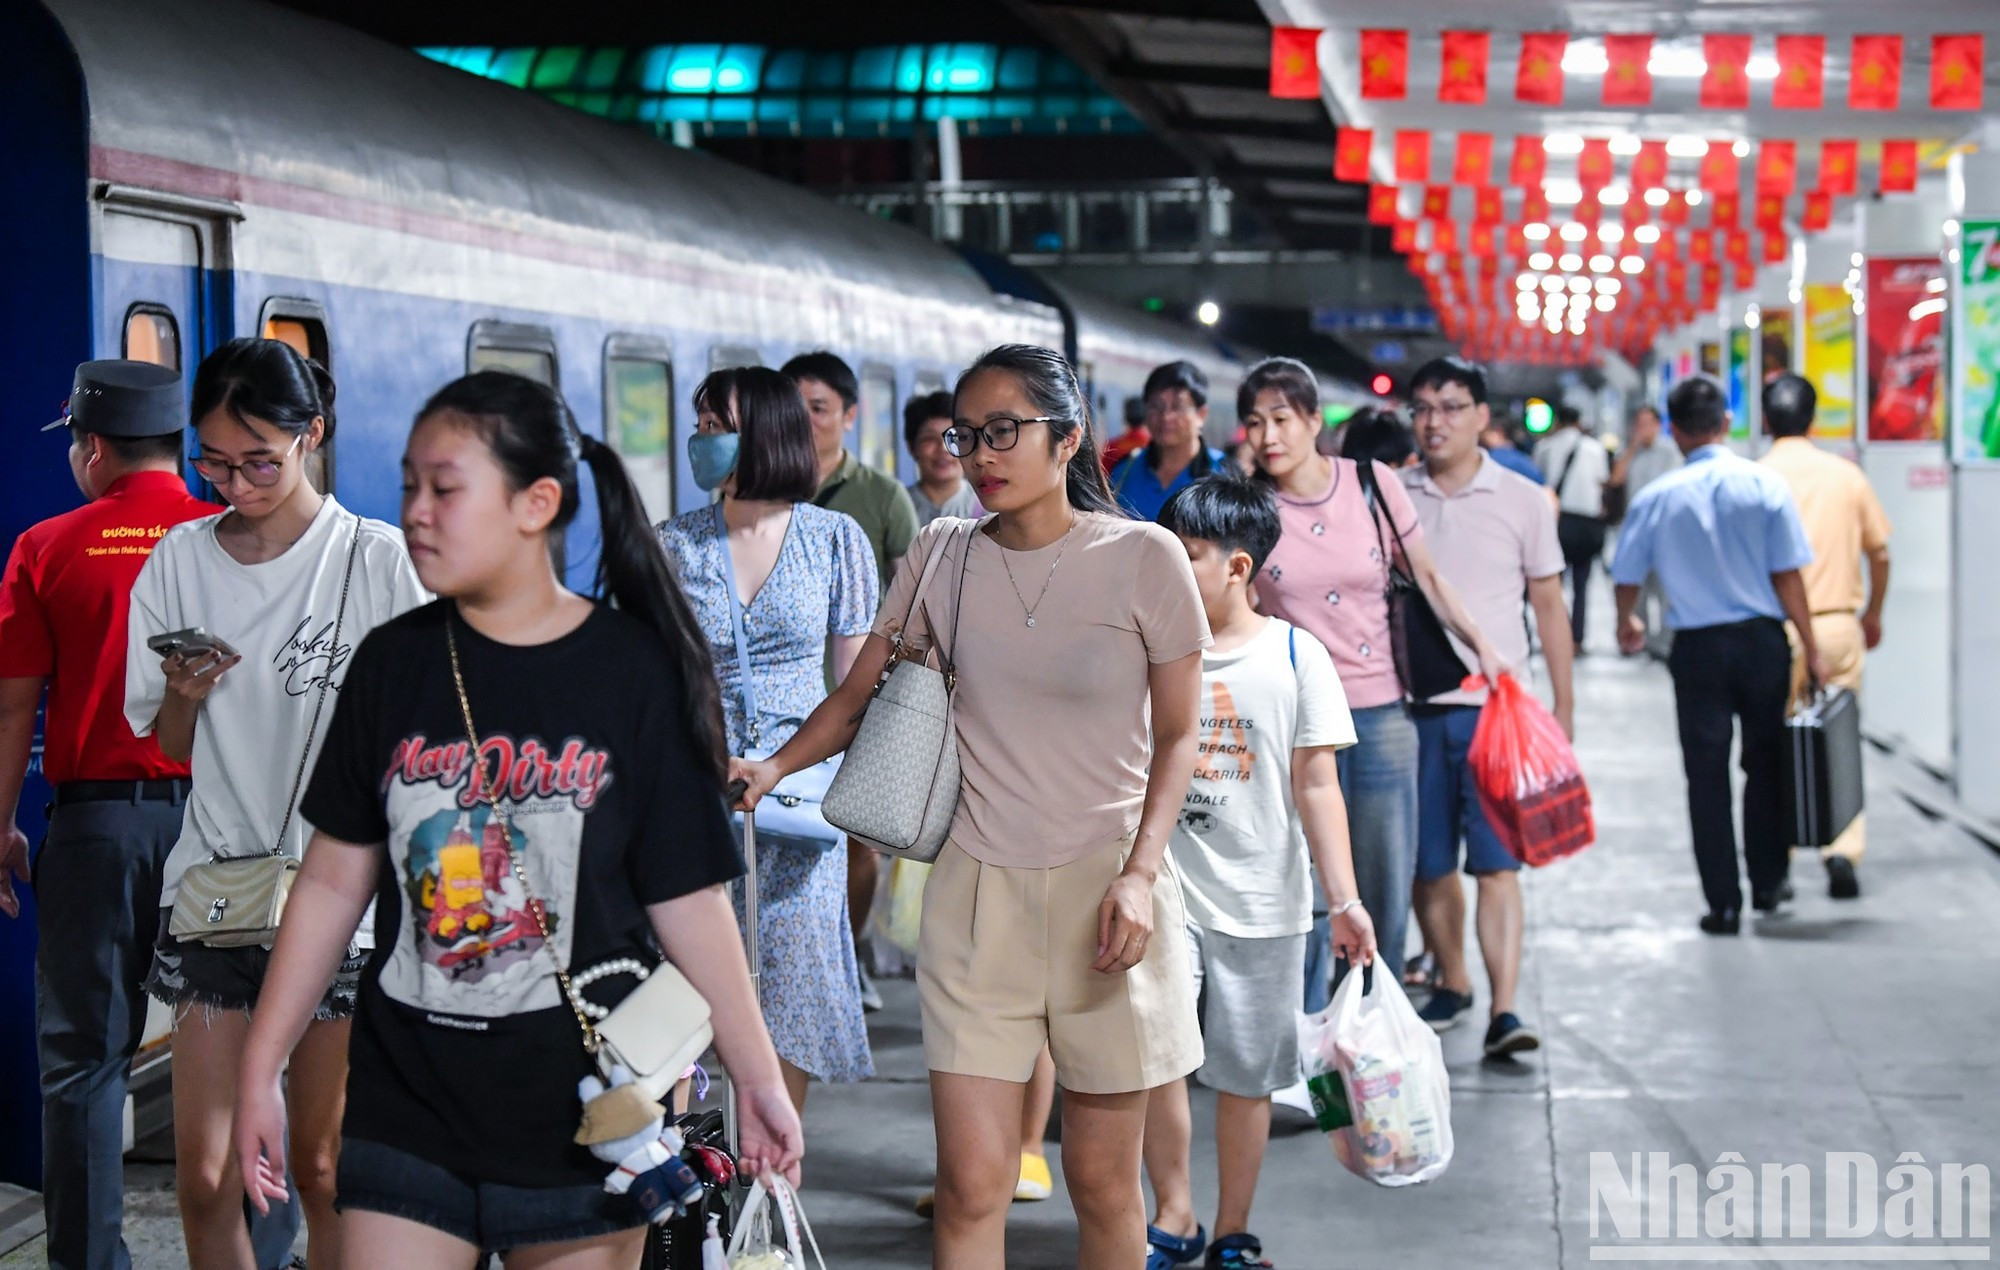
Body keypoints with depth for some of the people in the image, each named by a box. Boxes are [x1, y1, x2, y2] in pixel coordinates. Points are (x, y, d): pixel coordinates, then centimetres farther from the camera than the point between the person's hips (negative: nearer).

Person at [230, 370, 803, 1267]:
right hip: (406, 1101, 2)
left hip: (584, 1106, -2)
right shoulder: (393, 663, 2)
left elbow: (688, 899, -3)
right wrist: (261, 1069, 6)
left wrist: (757, 1077, -4)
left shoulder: (634, 671, -6)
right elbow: (335, 879, 7)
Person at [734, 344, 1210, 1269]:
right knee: (971, 1184, -3)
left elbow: (1176, 737, 0)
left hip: (1106, 885, -2)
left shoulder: (1142, 558, -5)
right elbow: (859, 695, 6)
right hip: (977, 885, 2)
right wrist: (774, 767, -12)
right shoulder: (942, 555, 3)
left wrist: (1141, 872, -12)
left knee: (1101, 1178, 6)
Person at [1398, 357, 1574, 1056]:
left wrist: (1564, 705, 4)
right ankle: (1452, 985, 27)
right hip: (1412, 707, 2)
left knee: (1497, 862, -9)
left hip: (1497, 706, -2)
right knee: (1429, 864, 8)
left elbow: (1549, 606, 8)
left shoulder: (1522, 500, 3)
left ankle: (1503, 1009, -13)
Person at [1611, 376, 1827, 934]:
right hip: (1762, 639, 1)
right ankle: (1767, 884, 24)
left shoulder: (1658, 497, -3)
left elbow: (1627, 575, 7)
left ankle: (1723, 904, 5)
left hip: (1697, 646, 0)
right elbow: (1787, 574, -7)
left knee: (1706, 774, 5)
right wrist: (1811, 649, 1)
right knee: (1766, 763, 17)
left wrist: (1628, 623, 29)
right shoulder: (1764, 484, -6)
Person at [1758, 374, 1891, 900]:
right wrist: (1874, 613, 22)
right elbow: (1879, 552, 7)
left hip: (1777, 632, -2)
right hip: (1839, 627, 2)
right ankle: (1844, 849, -4)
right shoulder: (1846, 475, 1)